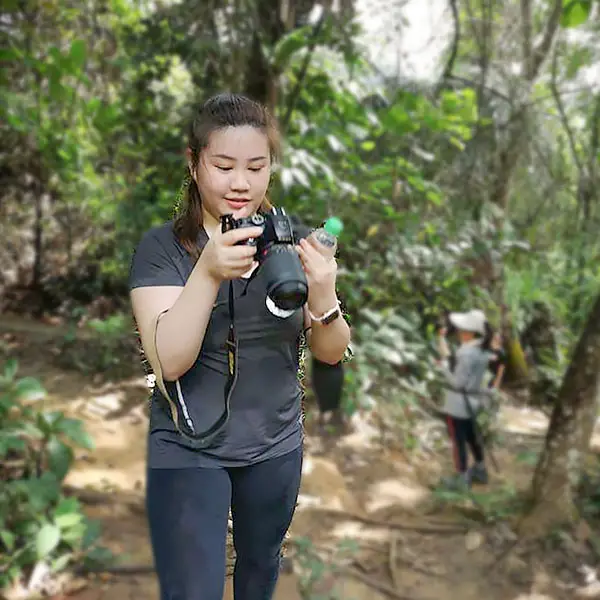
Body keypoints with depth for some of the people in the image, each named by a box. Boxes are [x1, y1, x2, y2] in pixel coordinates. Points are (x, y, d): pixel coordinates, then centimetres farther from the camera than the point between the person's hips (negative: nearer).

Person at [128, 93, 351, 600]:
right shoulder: (163, 247, -12)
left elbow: (332, 353, -6)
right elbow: (169, 361, -22)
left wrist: (323, 295, -28)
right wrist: (208, 272, -36)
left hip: (277, 444, 4)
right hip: (189, 450, -3)